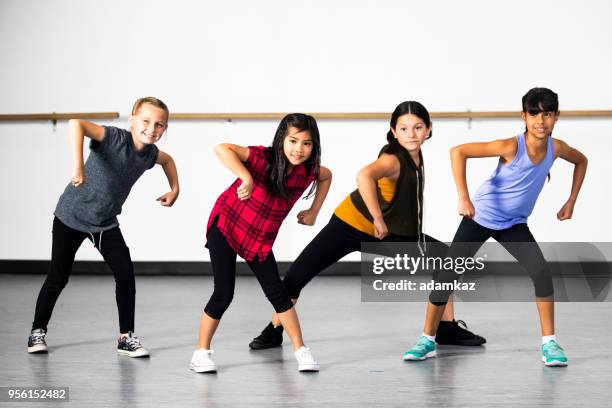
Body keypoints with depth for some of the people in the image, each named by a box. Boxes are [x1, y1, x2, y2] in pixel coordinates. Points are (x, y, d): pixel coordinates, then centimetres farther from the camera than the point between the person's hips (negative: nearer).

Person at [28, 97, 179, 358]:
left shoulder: (150, 153, -6)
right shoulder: (114, 138, -26)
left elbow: (167, 159, 21)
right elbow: (76, 124, -44)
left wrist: (174, 190, 10)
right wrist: (78, 165, -53)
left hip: (105, 223, 5)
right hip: (71, 216, -5)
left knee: (125, 273, -6)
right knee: (58, 277, 3)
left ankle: (126, 337, 6)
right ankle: (38, 331, 23)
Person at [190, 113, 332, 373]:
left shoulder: (308, 171, -11)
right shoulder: (264, 158, -27)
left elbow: (327, 176, 14)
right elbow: (221, 149, -40)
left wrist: (313, 212, 8)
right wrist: (246, 177, -49)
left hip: (261, 238, 4)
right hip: (225, 227, -4)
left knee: (277, 293, 2)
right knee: (223, 294, -7)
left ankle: (301, 351, 15)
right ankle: (201, 353, 10)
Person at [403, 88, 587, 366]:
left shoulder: (556, 148, -11)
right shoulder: (511, 147, -27)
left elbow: (581, 161, 13)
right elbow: (458, 152, -32)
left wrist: (571, 202, 7)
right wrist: (463, 198, -37)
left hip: (514, 224, 3)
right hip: (480, 217, -3)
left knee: (541, 272, -18)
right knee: (448, 273, -5)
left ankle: (549, 343, -5)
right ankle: (427, 340, 10)